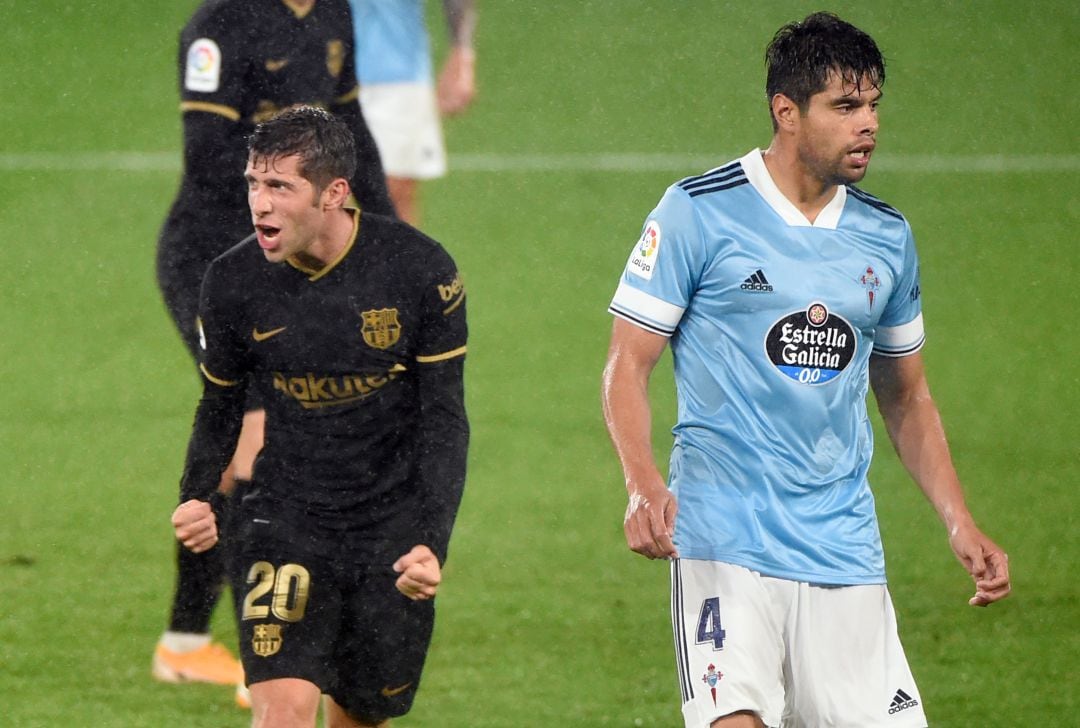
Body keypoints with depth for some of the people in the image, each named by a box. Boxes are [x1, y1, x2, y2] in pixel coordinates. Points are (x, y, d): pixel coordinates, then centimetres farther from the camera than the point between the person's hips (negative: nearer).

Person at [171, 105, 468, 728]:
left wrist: (432, 541, -18)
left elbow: (445, 419, -6)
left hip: (393, 528, 0)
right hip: (283, 519, 0)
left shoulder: (423, 272, -11)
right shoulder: (233, 283, -7)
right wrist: (200, 499, -9)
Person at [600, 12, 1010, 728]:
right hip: (725, 542, -5)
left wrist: (961, 524, 14)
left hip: (846, 551, 5)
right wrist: (644, 485, -19)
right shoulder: (698, 212, -3)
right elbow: (628, 361, -3)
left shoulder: (887, 236, 13)